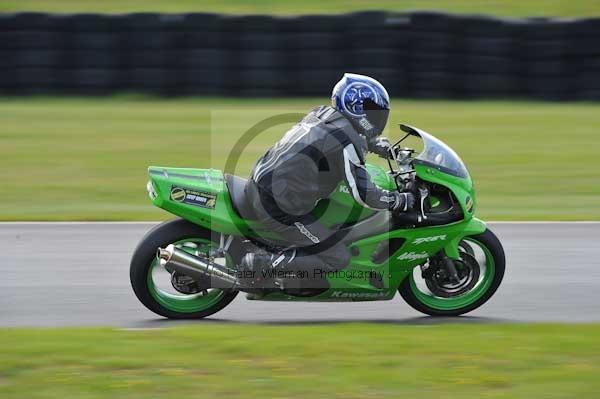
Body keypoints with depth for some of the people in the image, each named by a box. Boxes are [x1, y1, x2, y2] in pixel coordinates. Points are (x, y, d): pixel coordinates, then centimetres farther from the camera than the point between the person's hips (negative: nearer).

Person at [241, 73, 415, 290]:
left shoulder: (322, 113, 10)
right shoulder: (347, 143, -16)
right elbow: (364, 194, -17)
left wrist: (380, 145, 31)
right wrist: (401, 201, -4)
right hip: (281, 209, -9)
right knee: (337, 259, -3)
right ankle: (261, 265, -7)